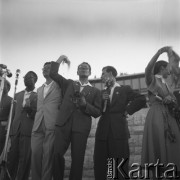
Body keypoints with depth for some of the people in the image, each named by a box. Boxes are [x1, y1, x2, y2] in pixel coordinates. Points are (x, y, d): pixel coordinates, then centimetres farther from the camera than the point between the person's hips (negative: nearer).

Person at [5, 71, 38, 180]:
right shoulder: (18, 95, 21)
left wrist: (30, 109, -18)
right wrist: (9, 128, 13)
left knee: (25, 159, -4)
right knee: (11, 158, 4)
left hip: (28, 131, -4)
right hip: (15, 130, 4)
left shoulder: (37, 95, 5)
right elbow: (13, 113, 20)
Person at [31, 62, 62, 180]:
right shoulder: (39, 89, 26)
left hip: (52, 126, -4)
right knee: (35, 154, -3)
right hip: (38, 126, 5)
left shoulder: (59, 86, 9)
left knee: (48, 155, -8)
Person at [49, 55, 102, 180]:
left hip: (81, 127, -1)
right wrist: (60, 59, 12)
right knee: (57, 154, -10)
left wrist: (85, 104, -9)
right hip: (63, 123, 1)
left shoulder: (95, 91, 14)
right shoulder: (69, 84, 20)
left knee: (77, 158, -4)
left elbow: (97, 112, 6)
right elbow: (53, 73, 12)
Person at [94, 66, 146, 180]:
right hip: (103, 132, 4)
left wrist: (127, 111, -3)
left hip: (119, 131, -4)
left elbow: (141, 100, -2)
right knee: (99, 163, 1)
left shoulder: (125, 89, 10)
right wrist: (101, 100, 0)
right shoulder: (103, 92, 23)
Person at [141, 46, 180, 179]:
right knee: (158, 148, -11)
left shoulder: (166, 85, 24)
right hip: (156, 116, -7)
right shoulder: (152, 79, 4)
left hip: (169, 117, 7)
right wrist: (159, 52, -27)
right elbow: (148, 69, -18)